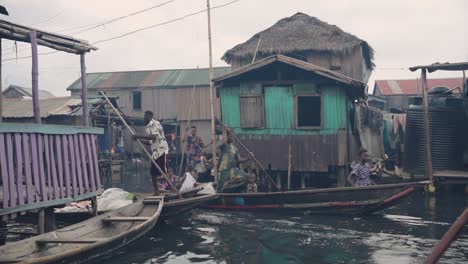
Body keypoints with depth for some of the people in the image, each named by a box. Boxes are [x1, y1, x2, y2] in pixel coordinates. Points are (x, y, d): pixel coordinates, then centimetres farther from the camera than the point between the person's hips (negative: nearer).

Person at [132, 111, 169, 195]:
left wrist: (139, 136, -22)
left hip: (161, 150, -9)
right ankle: (156, 192, 15)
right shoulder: (149, 126, 18)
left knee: (163, 172, -12)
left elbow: (154, 137, -24)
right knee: (153, 172, 8)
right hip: (155, 152, 9)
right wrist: (139, 139, 11)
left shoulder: (155, 124, -8)